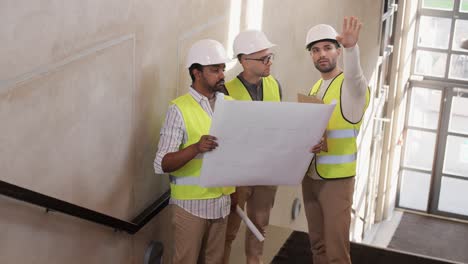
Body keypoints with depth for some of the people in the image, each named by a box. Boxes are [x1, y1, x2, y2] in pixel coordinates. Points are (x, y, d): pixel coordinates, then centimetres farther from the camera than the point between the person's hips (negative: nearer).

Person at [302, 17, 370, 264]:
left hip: (337, 179, -7)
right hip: (310, 176, 7)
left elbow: (354, 74, -37)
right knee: (317, 243, 15)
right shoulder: (315, 87, 12)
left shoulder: (351, 85, -12)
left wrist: (351, 47, -57)